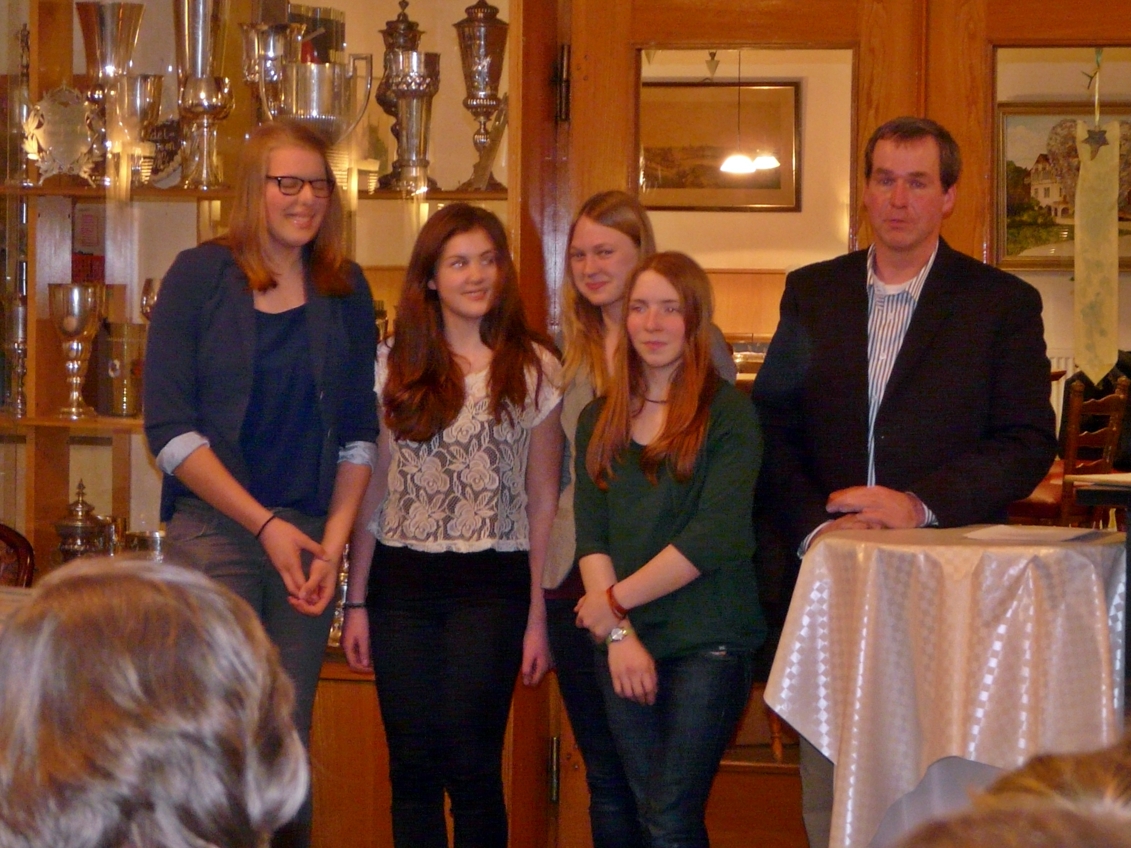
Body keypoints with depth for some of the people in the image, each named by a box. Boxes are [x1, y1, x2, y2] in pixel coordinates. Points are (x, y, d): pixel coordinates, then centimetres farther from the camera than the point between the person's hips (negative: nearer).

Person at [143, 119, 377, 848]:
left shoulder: (346, 291, 10)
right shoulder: (201, 276, -1)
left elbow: (358, 433, 10)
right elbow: (169, 427, -6)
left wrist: (335, 540, -2)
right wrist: (266, 525, -11)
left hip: (310, 535, 3)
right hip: (214, 530, -3)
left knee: (290, 733, 4)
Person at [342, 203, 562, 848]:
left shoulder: (534, 370, 3)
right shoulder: (395, 364, 7)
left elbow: (543, 501, 4)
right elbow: (372, 488, 8)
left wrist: (538, 615, 0)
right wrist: (357, 601, 4)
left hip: (492, 584, -2)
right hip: (402, 582, 2)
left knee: (472, 765, -4)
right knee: (413, 768, 4)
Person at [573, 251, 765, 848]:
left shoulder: (729, 414, -3)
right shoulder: (600, 420, 12)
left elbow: (714, 537, -13)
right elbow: (590, 536, 5)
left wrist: (614, 601, -10)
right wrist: (619, 634, -8)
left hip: (707, 642, -5)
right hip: (625, 646, 5)